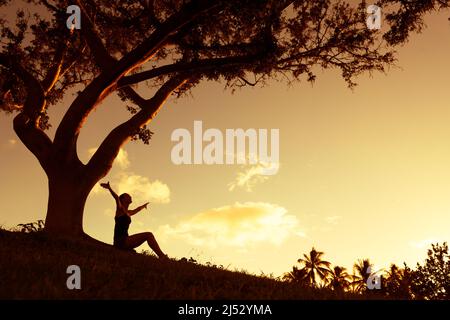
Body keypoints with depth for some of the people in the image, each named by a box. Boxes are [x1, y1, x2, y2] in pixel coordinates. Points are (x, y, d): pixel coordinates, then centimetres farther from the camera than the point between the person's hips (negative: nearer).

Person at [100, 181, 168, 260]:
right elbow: (116, 197, -18)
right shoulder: (120, 209, 1)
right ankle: (162, 256, -13)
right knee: (148, 235, -13)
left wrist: (143, 206, 67)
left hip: (124, 241, 9)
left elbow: (136, 210, 46)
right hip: (120, 240, -9)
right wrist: (109, 188, -36)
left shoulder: (128, 213, 24)